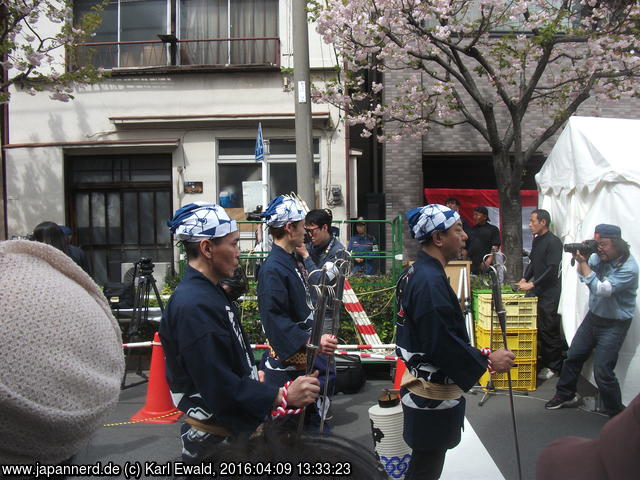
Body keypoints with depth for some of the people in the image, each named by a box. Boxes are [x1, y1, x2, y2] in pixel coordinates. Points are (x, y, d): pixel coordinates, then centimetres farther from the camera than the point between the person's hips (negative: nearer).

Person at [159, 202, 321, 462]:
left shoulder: (211, 292, 7)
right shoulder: (193, 306, -27)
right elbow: (220, 388, -28)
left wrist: (252, 373, 11)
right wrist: (284, 396, -25)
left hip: (235, 429, 10)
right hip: (215, 439, -10)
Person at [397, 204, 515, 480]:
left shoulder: (416, 273, 9)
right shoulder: (430, 281, -24)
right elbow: (443, 344, -27)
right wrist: (488, 361, -17)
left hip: (421, 385, 10)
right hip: (433, 395, -10)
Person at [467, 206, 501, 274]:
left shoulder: (493, 229, 6)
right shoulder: (471, 229, 19)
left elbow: (495, 248, -4)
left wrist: (488, 262, -18)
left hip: (485, 267, -4)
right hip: (471, 266, 4)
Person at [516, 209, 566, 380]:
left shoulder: (554, 242, -13)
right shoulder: (536, 240, 12)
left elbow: (552, 269, -18)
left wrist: (532, 284, -19)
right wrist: (525, 279, 7)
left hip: (549, 292, -8)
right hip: (535, 290, 8)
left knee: (548, 329, -2)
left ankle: (553, 366, 10)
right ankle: (543, 361, 22)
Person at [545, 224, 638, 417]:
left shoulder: (628, 268, -23)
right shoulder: (600, 256, -4)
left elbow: (601, 290, -29)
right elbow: (583, 277, 1)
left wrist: (583, 263, -28)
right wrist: (581, 260, -17)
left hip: (614, 324, -7)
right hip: (593, 316, 7)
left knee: (603, 372, -8)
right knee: (573, 356, 14)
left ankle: (617, 414, 12)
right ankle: (565, 395, 33)